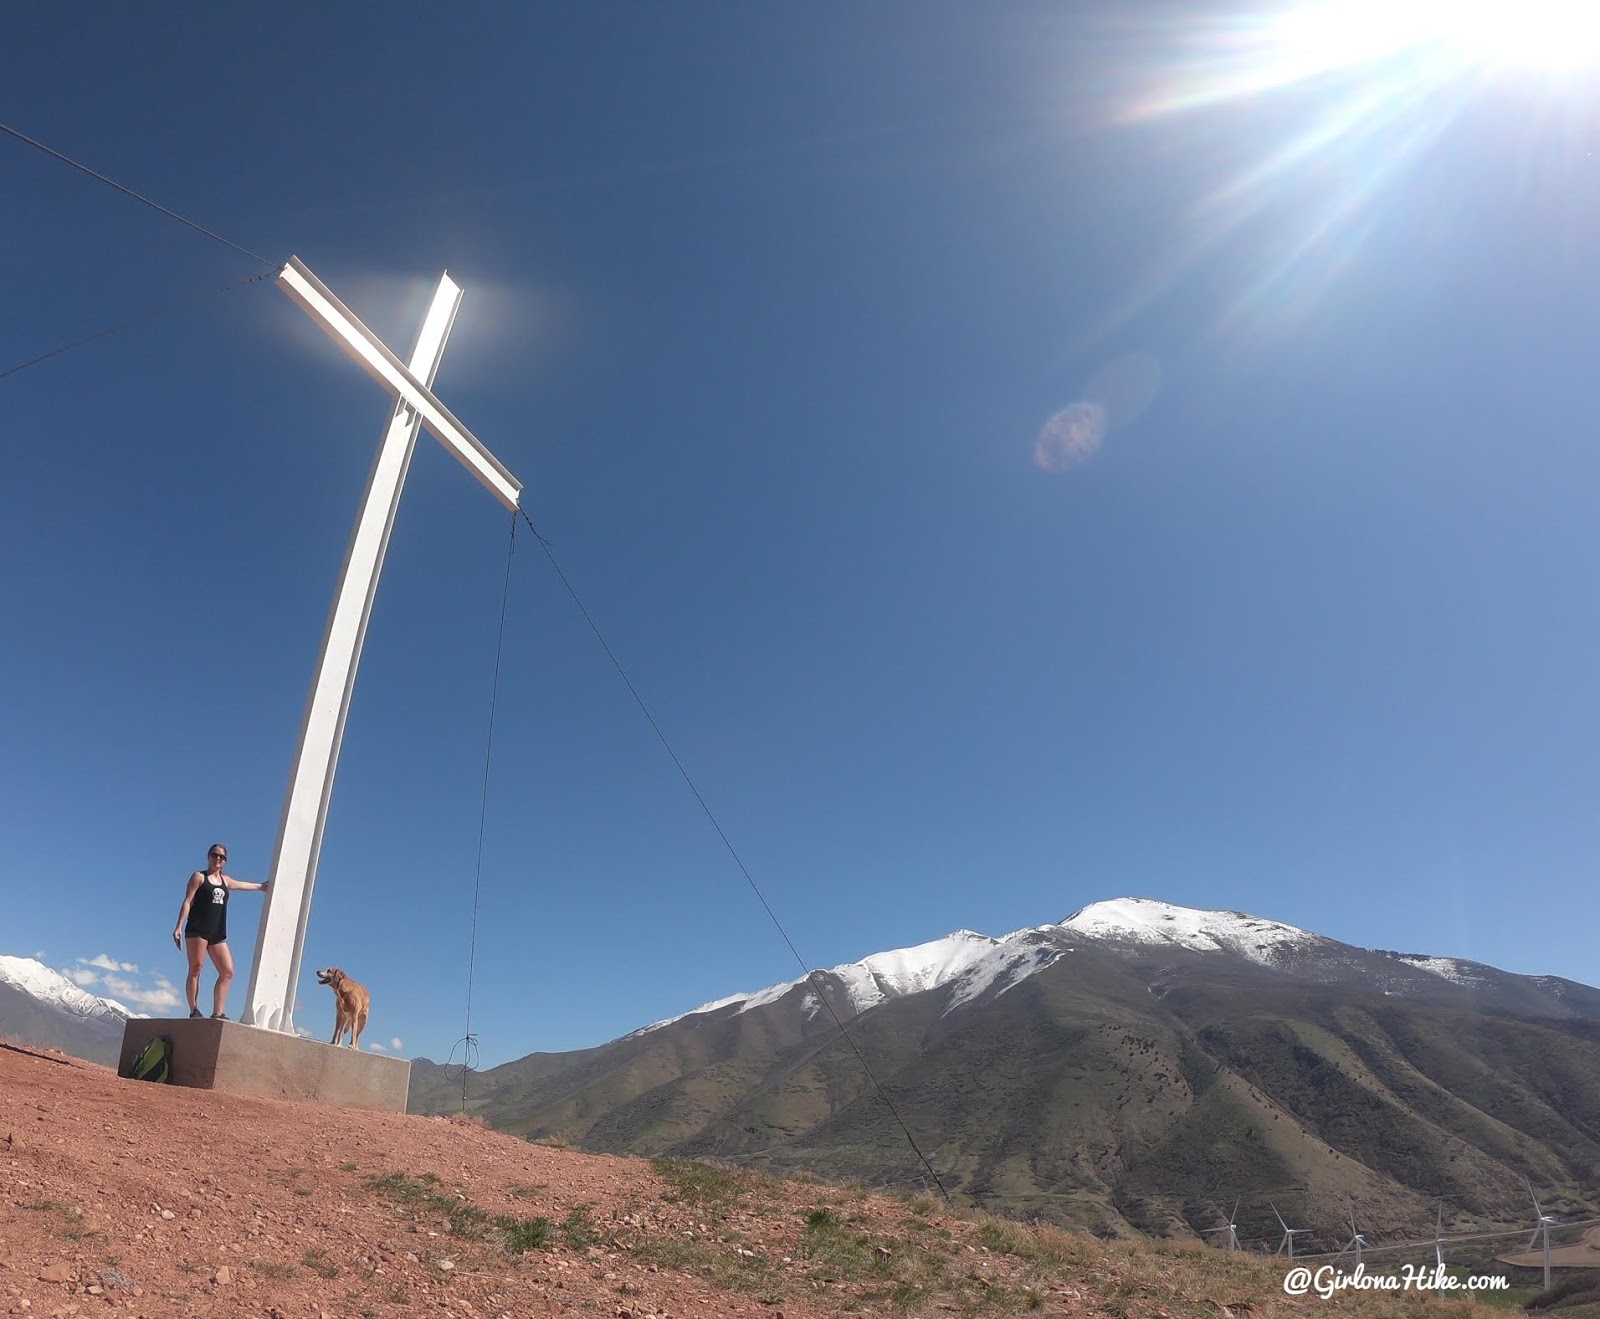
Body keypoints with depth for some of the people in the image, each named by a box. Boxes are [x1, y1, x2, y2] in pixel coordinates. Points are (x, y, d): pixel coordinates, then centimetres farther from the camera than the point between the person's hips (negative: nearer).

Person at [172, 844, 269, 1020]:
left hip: (218, 934, 6)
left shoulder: (225, 880, 20)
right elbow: (187, 902, -4)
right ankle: (194, 1011, -10)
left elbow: (242, 884, 40)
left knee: (228, 972, -5)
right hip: (197, 931, -6)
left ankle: (217, 1013, -5)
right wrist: (179, 926, -14)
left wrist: (261, 886, 52)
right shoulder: (199, 877, 4)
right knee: (195, 969, -9)